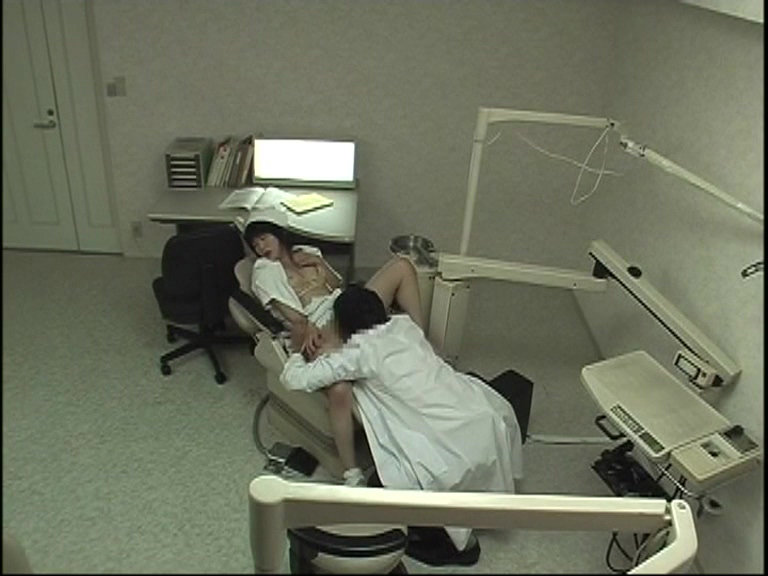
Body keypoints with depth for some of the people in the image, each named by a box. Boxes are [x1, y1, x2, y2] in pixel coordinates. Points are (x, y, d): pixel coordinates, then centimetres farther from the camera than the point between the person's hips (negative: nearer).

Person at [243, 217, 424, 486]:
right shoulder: (264, 271, 12)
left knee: (401, 265, -10)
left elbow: (338, 285, 18)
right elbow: (292, 314, -4)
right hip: (319, 329, -6)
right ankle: (352, 474, -26)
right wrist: (307, 329, -18)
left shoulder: (308, 253, 29)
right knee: (339, 391, -37)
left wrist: (317, 264, 5)